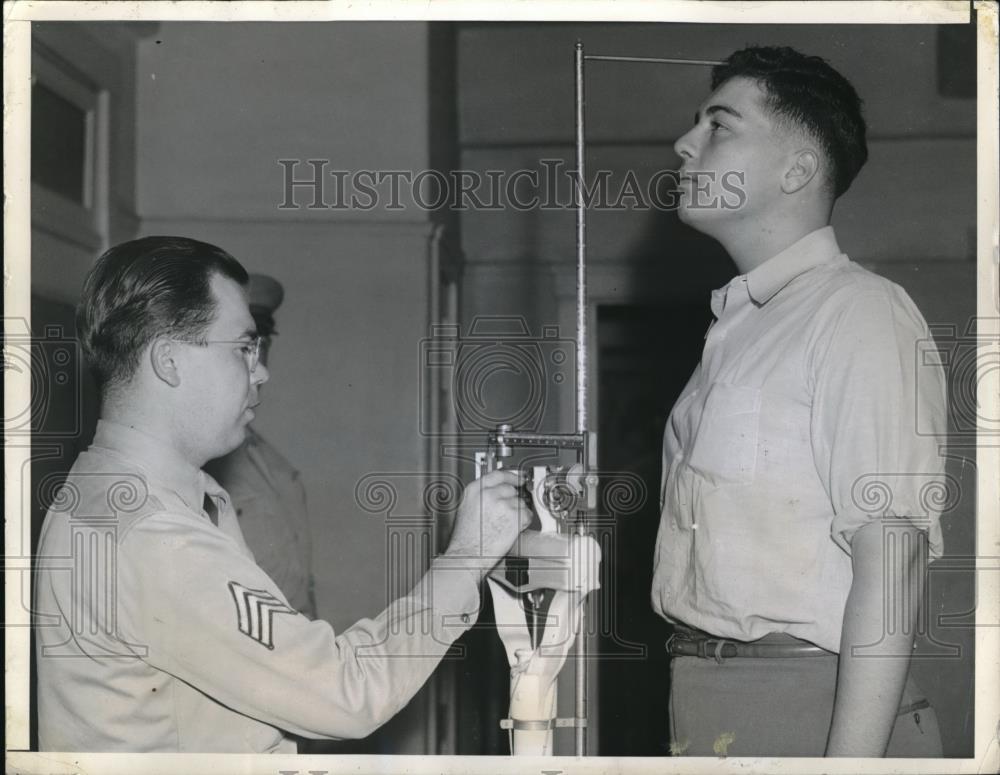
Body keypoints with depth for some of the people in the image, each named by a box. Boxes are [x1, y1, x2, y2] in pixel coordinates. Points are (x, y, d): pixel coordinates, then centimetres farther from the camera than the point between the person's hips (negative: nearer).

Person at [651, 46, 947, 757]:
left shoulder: (859, 313, -10)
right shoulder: (737, 326, 15)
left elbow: (889, 560, -17)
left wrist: (849, 758, -23)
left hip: (806, 705, -7)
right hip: (706, 714, 7)